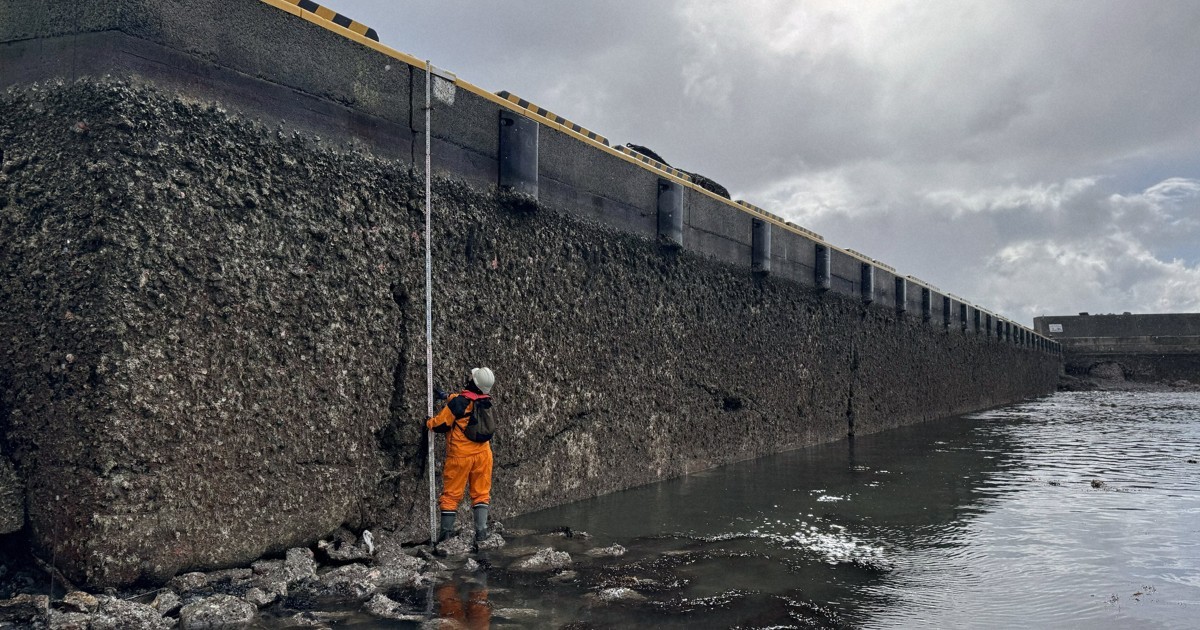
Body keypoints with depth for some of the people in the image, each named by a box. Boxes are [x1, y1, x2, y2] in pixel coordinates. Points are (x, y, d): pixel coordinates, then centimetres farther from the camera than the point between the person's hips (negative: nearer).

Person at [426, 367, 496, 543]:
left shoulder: (459, 401, -17)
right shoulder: (486, 402, 1)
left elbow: (440, 424, -12)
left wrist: (428, 423, 8)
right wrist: (448, 397, 21)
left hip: (460, 455, -4)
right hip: (483, 454, 4)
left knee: (451, 494, 8)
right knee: (481, 493, 11)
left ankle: (446, 531, 13)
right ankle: (481, 530, 7)